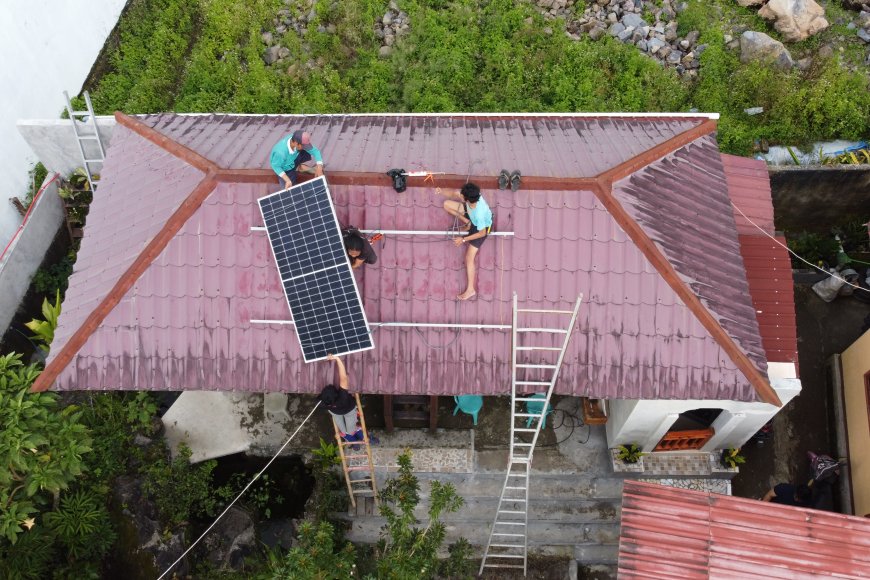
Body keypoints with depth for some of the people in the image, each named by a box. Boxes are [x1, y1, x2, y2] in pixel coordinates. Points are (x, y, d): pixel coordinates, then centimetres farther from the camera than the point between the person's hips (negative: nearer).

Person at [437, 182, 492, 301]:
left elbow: (482, 233, -31)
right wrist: (442, 192, -29)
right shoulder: (472, 196, -32)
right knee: (447, 204, 6)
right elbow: (454, 194, -12)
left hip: (481, 226, -7)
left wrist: (463, 239, -26)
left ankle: (470, 289, 6)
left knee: (469, 257, -6)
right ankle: (467, 222, 21)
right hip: (472, 216, 7)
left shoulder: (479, 214, -47)